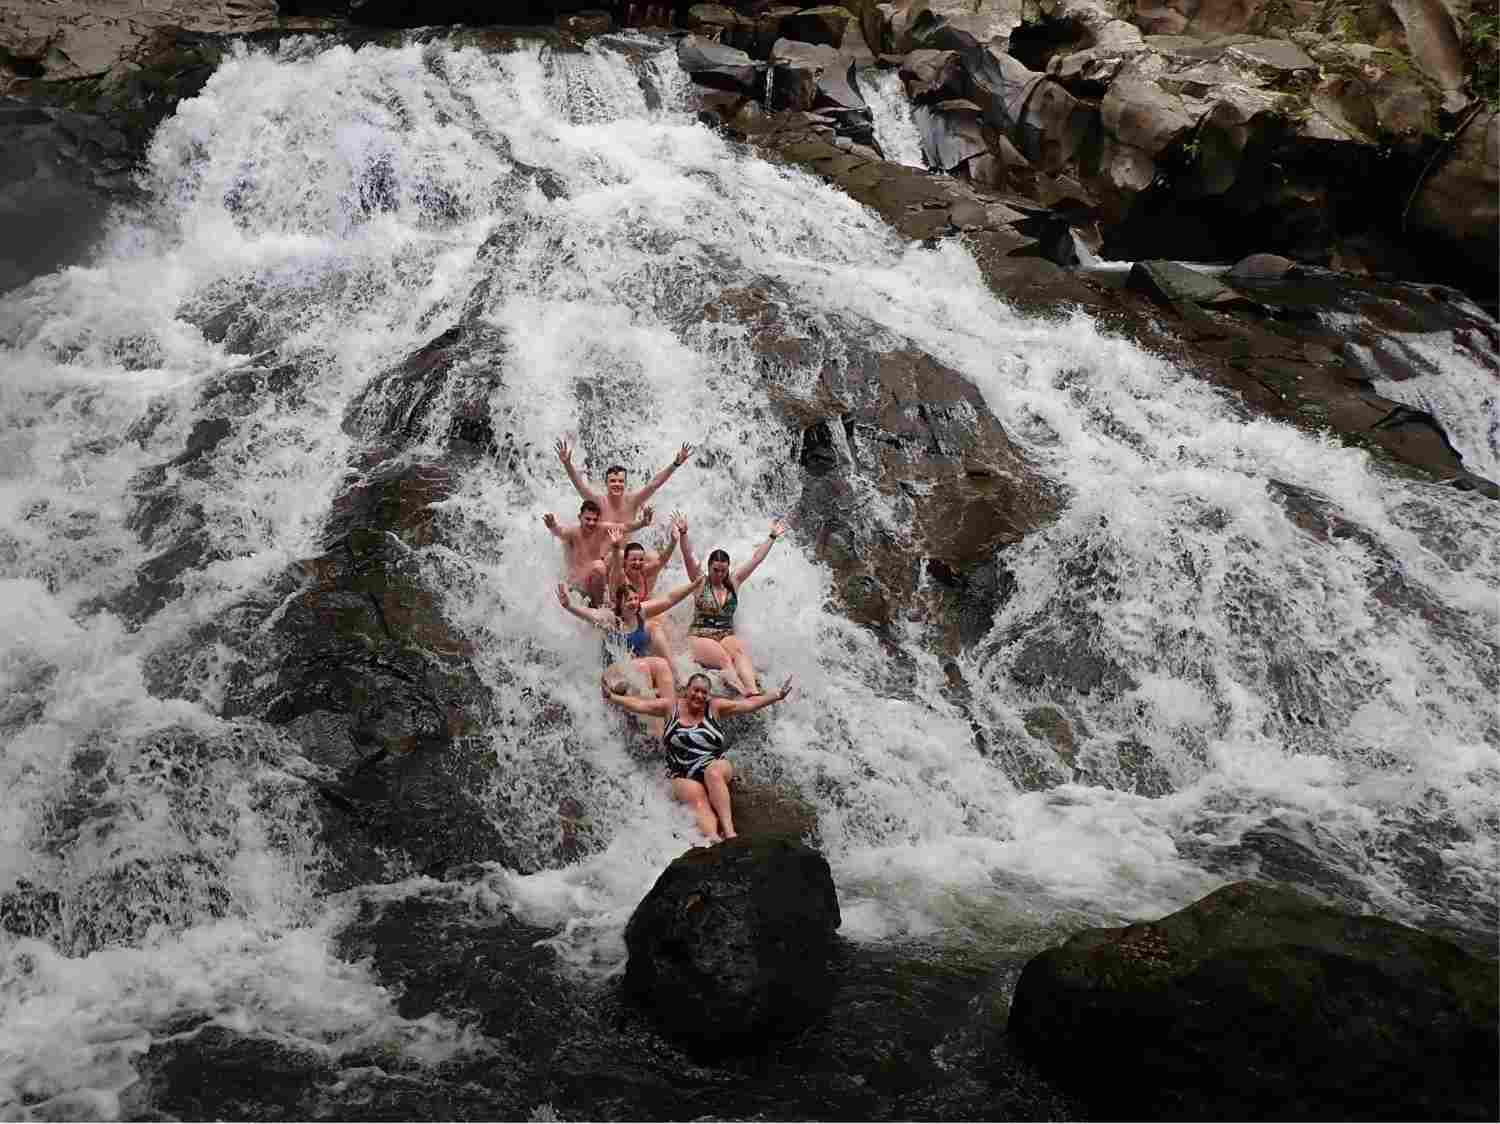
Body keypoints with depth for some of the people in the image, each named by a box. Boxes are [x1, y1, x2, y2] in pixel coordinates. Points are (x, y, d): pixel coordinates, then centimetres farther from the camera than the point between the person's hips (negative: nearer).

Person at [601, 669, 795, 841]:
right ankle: (714, 840, -54)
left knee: (713, 772, -35)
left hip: (717, 766, 0)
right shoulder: (671, 706, 10)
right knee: (698, 800, -29)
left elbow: (748, 703, 4)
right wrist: (611, 697, -4)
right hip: (683, 775, 0)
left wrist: (777, 696, -5)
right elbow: (638, 704, 7)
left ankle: (728, 829, -42)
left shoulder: (714, 707, 9)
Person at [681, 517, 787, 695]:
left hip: (727, 636, 3)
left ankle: (754, 691, -55)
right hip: (699, 637, -2)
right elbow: (688, 557, -8)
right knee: (724, 659, -32)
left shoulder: (733, 584, 15)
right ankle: (745, 694, -54)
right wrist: (683, 534, -22)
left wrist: (773, 537, 10)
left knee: (740, 651, -32)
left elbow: (756, 559, 14)